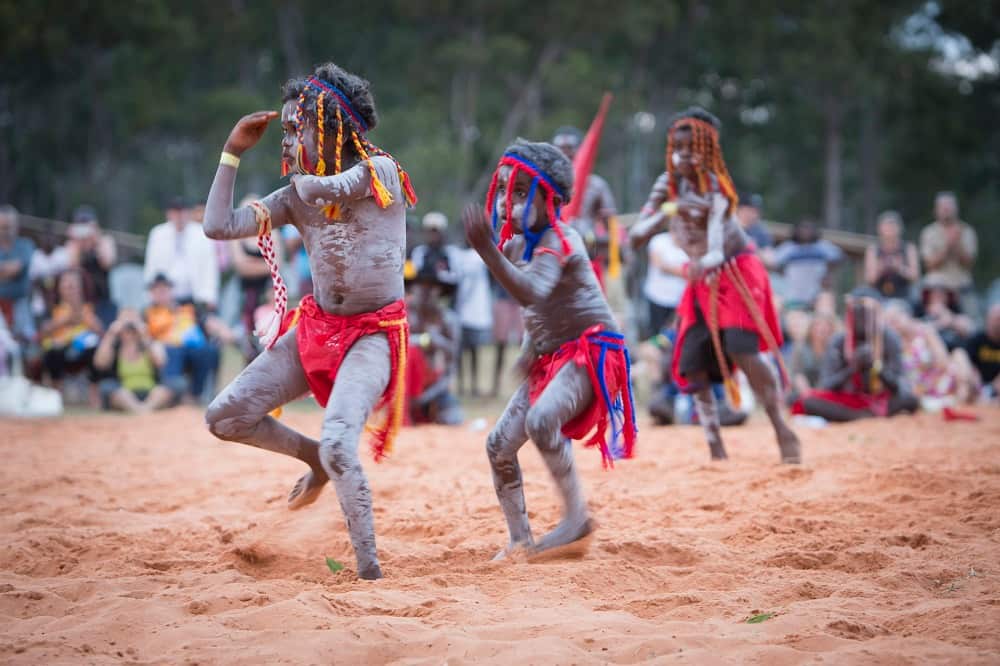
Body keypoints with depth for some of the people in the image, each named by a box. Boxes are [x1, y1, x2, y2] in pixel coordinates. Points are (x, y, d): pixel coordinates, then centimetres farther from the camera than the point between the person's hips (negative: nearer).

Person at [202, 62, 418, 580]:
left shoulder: (379, 171, -10)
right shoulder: (297, 195, 5)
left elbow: (325, 189, -30)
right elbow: (218, 226, -2)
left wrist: (299, 171, -6)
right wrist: (234, 152, -1)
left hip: (372, 336, -7)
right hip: (314, 328, 7)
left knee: (339, 447, -27)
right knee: (224, 417, 1)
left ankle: (369, 570, -15)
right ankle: (314, 457, 24)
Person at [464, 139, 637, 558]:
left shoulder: (559, 241, -18)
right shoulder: (515, 246, 7)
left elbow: (532, 292, -37)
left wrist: (487, 251, -47)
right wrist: (532, 343, 5)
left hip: (591, 350, -9)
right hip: (549, 358, 9)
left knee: (541, 419, -33)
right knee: (500, 444, 1)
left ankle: (576, 517, -21)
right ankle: (519, 539, 12)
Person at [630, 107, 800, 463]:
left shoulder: (716, 190, -15)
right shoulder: (668, 185, -2)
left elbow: (717, 250, -28)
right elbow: (636, 236, -6)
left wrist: (704, 263, -51)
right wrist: (666, 211, -22)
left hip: (736, 275, -5)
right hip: (701, 284, 5)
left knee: (740, 348, -25)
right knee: (692, 364, -6)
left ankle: (782, 430, -17)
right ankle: (716, 450, 1)